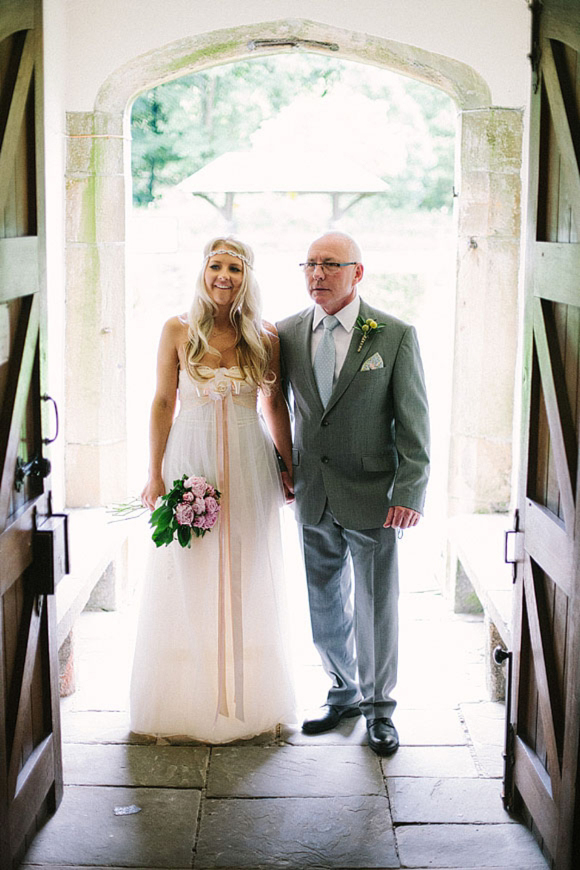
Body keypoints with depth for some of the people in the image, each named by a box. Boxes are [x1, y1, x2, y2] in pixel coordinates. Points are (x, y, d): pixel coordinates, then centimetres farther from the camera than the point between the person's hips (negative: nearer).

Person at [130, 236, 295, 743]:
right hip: (191, 462, -1)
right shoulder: (178, 331, 0)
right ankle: (191, 700, 19)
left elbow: (276, 405, 9)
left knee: (247, 579, 8)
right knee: (191, 578, 5)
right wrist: (155, 474, -2)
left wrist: (289, 469, 7)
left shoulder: (265, 336, 2)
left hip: (249, 467, 1)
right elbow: (163, 403, 1)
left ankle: (248, 698, 22)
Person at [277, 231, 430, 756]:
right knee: (325, 604, 14)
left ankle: (379, 706, 25)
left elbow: (414, 421, -7)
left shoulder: (396, 336, -6)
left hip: (373, 496, -3)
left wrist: (409, 493, -12)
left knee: (376, 606, 6)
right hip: (313, 496, 4)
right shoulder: (287, 334, 3)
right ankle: (345, 691, 35)